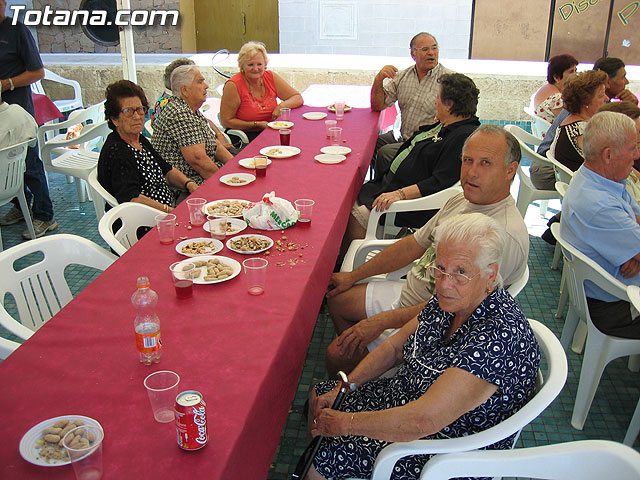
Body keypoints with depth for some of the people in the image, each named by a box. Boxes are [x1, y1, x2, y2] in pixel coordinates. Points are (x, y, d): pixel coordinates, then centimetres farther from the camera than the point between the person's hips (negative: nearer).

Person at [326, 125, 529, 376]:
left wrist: (382, 322, -23)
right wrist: (354, 275, 14)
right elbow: (414, 245, 11)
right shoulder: (460, 201, 0)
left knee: (337, 356, -9)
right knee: (337, 299, 16)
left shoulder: (505, 235, -30)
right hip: (409, 292, 9)